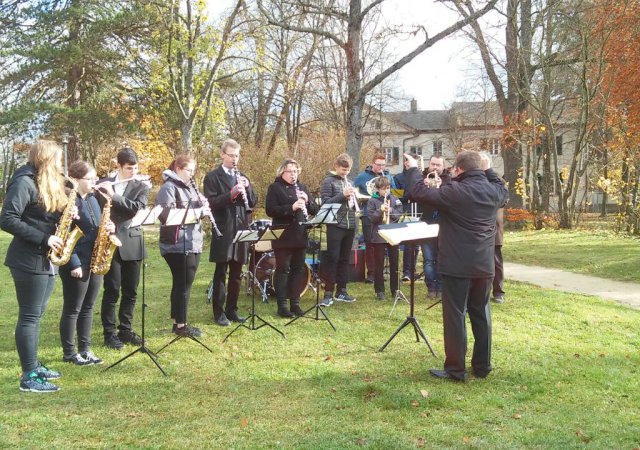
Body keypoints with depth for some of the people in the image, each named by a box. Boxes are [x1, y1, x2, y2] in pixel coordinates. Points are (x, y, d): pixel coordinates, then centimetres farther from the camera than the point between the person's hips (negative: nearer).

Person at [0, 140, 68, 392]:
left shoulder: (48, 184, 15)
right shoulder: (24, 183, -13)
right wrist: (43, 239, -21)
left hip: (45, 260, 9)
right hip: (28, 260, -9)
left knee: (35, 315, 15)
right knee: (29, 316, -5)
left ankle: (33, 366, 26)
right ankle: (29, 377, 0)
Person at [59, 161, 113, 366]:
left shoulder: (92, 199, 14)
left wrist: (109, 228, 0)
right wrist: (73, 263, -21)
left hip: (95, 262, 8)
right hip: (77, 264, -8)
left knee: (87, 308, 14)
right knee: (72, 309, 2)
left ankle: (85, 349, 22)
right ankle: (69, 353, 11)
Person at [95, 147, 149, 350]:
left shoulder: (141, 186, 4)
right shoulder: (102, 184, 6)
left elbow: (137, 208, -13)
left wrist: (114, 195, -19)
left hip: (131, 243, 1)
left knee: (130, 291, 7)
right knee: (112, 290, -1)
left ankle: (126, 330, 19)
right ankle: (109, 333, 7)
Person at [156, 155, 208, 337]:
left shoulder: (189, 186, 17)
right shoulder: (169, 188, -11)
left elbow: (195, 209, 22)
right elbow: (167, 214, -21)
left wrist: (203, 207, -2)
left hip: (193, 243, 9)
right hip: (177, 245, -9)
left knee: (182, 284, 13)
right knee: (183, 284, -4)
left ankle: (178, 321, 21)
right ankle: (180, 325, 5)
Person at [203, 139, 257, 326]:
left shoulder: (242, 177, 15)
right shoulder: (213, 177, -2)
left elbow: (253, 202, 12)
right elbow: (211, 203, -13)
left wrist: (247, 188, -7)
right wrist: (232, 193, -23)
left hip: (241, 230, 5)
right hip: (223, 232, -5)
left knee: (236, 274, 10)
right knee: (221, 274, 1)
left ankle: (232, 309, 20)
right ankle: (219, 312, 8)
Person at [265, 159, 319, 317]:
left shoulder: (302, 187, 13)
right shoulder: (275, 188, -3)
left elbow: (314, 210, 10)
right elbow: (270, 210, -14)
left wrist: (307, 200, -11)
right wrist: (291, 207, -24)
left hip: (301, 236, 5)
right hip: (283, 236, -5)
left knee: (298, 269, 8)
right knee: (282, 269, -1)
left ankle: (295, 303, 16)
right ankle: (282, 305, 4)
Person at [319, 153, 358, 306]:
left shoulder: (348, 182, 16)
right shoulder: (328, 181, -3)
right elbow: (326, 202, -12)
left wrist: (353, 199, -2)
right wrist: (343, 195, -21)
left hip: (350, 226, 6)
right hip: (335, 226, -6)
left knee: (344, 259, 11)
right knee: (332, 259, -5)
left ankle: (341, 291, 18)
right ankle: (328, 293, -2)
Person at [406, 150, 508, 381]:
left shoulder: (454, 191, -16)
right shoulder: (493, 191, 4)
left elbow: (419, 192, -15)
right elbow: (503, 188, 28)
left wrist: (414, 169, 0)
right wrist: (487, 170, 29)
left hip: (457, 265, -6)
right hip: (484, 265, 6)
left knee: (455, 316, 1)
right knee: (481, 314, 15)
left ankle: (455, 369, 6)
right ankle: (482, 366, 22)